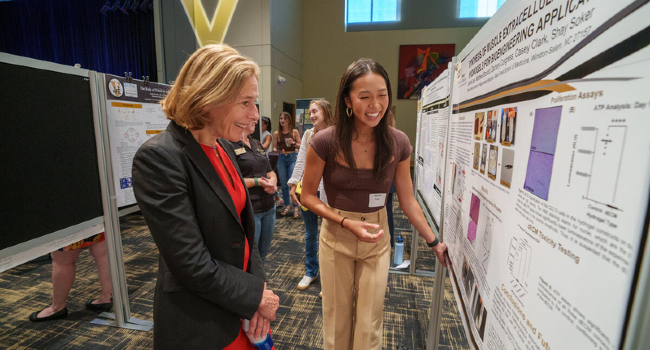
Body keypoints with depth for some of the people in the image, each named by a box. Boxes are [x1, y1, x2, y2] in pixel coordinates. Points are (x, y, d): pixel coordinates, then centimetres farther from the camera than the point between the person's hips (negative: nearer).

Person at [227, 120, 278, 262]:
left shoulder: (257, 144, 15)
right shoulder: (229, 145, -11)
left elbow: (270, 172, 18)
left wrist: (272, 181, -4)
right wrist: (257, 181, -18)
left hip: (268, 207, 8)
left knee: (262, 255, 19)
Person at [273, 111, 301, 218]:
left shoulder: (294, 132, 3)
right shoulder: (276, 133, 7)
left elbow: (300, 146, 4)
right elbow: (274, 147, 10)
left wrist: (293, 143, -14)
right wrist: (278, 150, -11)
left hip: (292, 158, -2)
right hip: (281, 158, 3)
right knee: (283, 183, 7)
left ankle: (296, 207, -2)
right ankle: (287, 206, 20)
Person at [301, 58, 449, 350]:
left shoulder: (398, 143, -9)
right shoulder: (326, 142, -17)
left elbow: (407, 200, 2)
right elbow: (308, 196, -7)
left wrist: (433, 242, 7)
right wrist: (347, 223, -18)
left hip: (377, 240, 2)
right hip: (336, 239, -1)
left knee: (369, 325, 16)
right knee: (337, 321, 18)